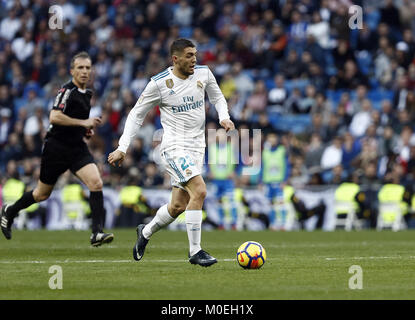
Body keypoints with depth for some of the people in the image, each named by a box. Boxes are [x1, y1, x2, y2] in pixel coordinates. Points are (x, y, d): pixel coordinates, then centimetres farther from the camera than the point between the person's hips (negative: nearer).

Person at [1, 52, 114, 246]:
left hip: (77, 148, 6)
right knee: (42, 194, 9)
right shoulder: (67, 90, -15)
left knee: (96, 183, -17)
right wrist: (83, 122, -24)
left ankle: (97, 232, -19)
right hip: (56, 148, -6)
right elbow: (54, 117, -28)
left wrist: (86, 130, 11)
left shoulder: (86, 93, 11)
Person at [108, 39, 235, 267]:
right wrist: (122, 147, -7)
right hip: (174, 147, -6)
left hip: (196, 147, 6)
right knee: (199, 190, -24)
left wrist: (224, 117, 2)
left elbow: (217, 97, 22)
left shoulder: (203, 73, 4)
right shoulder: (159, 83, -9)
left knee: (178, 206, 9)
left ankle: (146, 232, 37)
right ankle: (195, 251, -16)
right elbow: (136, 115, -1)